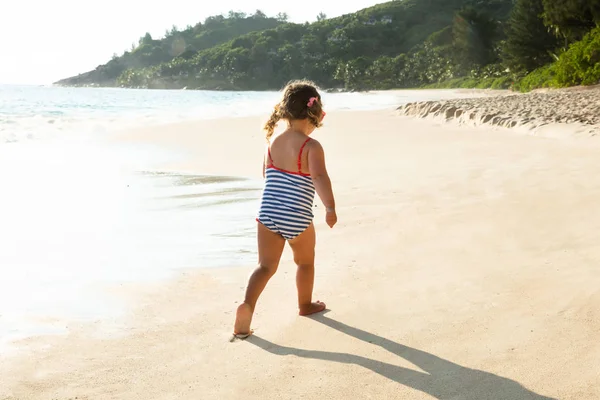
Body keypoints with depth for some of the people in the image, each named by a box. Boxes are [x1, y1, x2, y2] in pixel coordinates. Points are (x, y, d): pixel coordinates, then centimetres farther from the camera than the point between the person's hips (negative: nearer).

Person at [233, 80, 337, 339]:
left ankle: (247, 305, -17)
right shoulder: (311, 147, -12)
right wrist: (330, 207, -25)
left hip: (267, 213, 4)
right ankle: (305, 304, 38)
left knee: (266, 266, 6)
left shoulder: (272, 141, 6)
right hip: (297, 219, -4)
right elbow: (319, 177, -27)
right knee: (305, 262, 21)